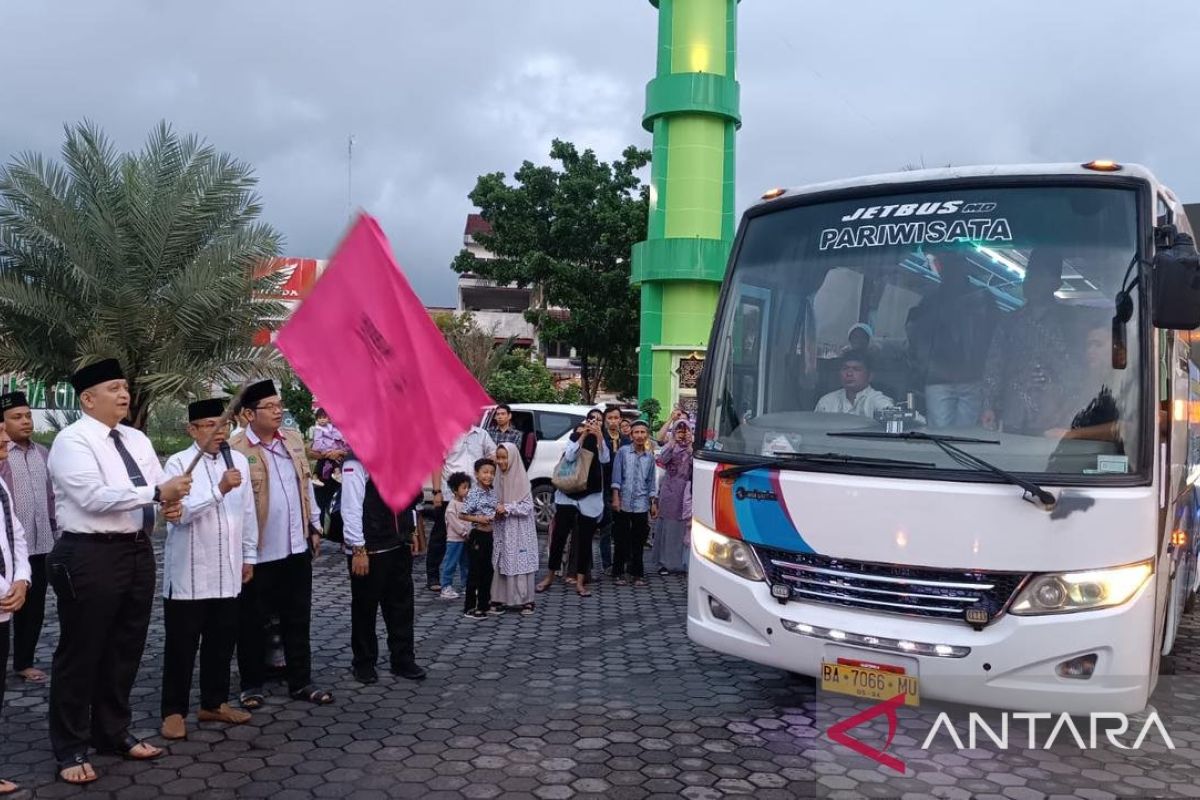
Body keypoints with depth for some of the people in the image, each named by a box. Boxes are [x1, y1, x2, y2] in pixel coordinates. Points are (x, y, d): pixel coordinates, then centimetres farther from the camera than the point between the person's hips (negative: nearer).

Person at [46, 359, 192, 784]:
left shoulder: (137, 440, 12)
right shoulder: (72, 441, -11)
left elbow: (160, 486, 9)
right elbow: (95, 497, -23)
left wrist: (172, 504, -13)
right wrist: (156, 492, -26)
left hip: (138, 551, 8)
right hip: (90, 556, -7)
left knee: (126, 649, 17)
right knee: (80, 653, 6)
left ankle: (113, 733, 34)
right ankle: (70, 748, 21)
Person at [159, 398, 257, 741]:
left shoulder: (239, 461, 8)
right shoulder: (179, 463, -8)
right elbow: (180, 512, -20)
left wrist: (249, 556, 14)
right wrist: (220, 490, -27)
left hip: (227, 572, 5)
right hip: (189, 573, -5)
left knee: (222, 641, 13)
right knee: (181, 645, 5)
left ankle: (214, 703, 28)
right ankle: (174, 711, 17)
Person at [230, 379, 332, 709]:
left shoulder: (294, 440, 8)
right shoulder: (236, 449, -13)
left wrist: (314, 527, 13)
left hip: (297, 547, 6)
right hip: (258, 551, -5)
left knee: (298, 619, 13)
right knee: (252, 622, 9)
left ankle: (300, 682, 24)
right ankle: (252, 685, 24)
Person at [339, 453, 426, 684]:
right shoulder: (357, 461, -16)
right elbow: (351, 507, -17)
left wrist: (411, 531, 14)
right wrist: (358, 550, -18)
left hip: (399, 546, 7)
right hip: (369, 550, -6)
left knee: (402, 605, 12)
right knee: (365, 607, 9)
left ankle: (403, 660, 25)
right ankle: (363, 663, 25)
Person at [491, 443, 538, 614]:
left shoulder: (522, 479, -10)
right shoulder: (499, 479, 6)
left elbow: (527, 507, -12)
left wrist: (507, 508, -19)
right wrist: (495, 511, -3)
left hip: (519, 531, -5)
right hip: (502, 530, 5)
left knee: (520, 563, -5)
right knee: (502, 564, 6)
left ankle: (526, 601, 2)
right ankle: (504, 599, 15)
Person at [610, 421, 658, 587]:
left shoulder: (650, 456, 9)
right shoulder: (623, 451, -1)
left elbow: (651, 481, 13)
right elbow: (616, 475, -3)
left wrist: (654, 503, 10)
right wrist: (615, 498, -9)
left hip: (641, 504, 3)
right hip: (624, 503, -3)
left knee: (639, 541, 7)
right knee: (622, 540, 3)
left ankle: (637, 574, 17)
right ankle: (618, 573, 13)